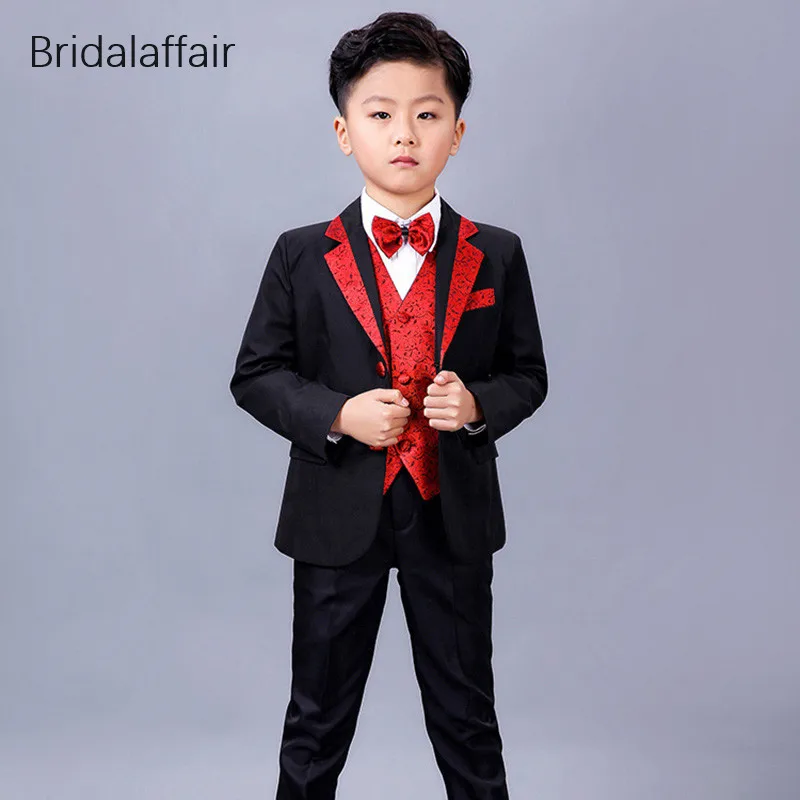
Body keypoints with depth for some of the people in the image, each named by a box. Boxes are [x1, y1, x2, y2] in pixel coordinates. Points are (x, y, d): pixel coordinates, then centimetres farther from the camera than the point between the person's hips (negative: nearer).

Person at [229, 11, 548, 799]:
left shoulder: (496, 256, 0)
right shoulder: (301, 257, -4)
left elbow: (527, 375, 6)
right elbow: (254, 376, -1)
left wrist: (478, 403, -16)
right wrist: (337, 414, -17)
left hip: (453, 518, 1)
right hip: (337, 518, 0)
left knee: (466, 717, 17)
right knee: (317, 719, 16)